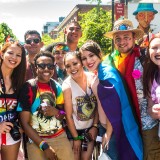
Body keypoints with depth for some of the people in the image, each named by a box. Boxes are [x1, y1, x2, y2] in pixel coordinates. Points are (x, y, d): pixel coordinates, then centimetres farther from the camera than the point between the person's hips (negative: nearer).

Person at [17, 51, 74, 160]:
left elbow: (63, 114, 11)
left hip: (60, 136, 4)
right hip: (36, 140, -3)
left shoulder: (57, 87, 3)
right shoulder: (28, 88, -10)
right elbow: (24, 123, -11)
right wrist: (44, 146, -13)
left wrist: (56, 112, -12)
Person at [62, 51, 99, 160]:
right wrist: (76, 137, -9)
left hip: (90, 128, 3)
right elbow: (69, 115, -14)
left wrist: (95, 126, -3)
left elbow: (97, 105, 0)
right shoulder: (67, 85, -20)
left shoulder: (92, 78, -11)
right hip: (74, 129, -3)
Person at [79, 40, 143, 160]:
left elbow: (114, 109, -21)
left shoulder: (107, 73, -20)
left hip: (116, 129, -8)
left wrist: (108, 134, -14)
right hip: (105, 127, 8)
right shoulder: (97, 75, 7)